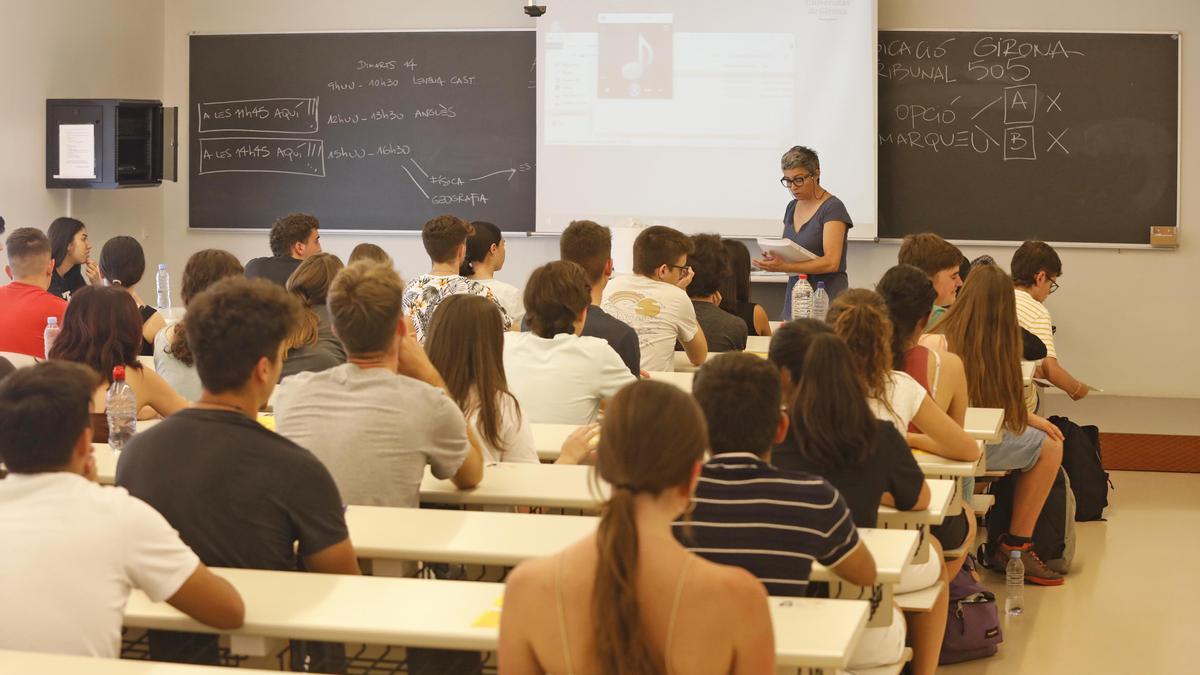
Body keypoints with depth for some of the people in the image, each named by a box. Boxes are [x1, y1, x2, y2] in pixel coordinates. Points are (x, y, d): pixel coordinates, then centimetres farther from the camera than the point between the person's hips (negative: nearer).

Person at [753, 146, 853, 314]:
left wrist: (783, 267, -26)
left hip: (827, 297, -6)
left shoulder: (833, 208, -8)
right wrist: (773, 260, -3)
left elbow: (831, 262, -18)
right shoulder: (792, 207, 13)